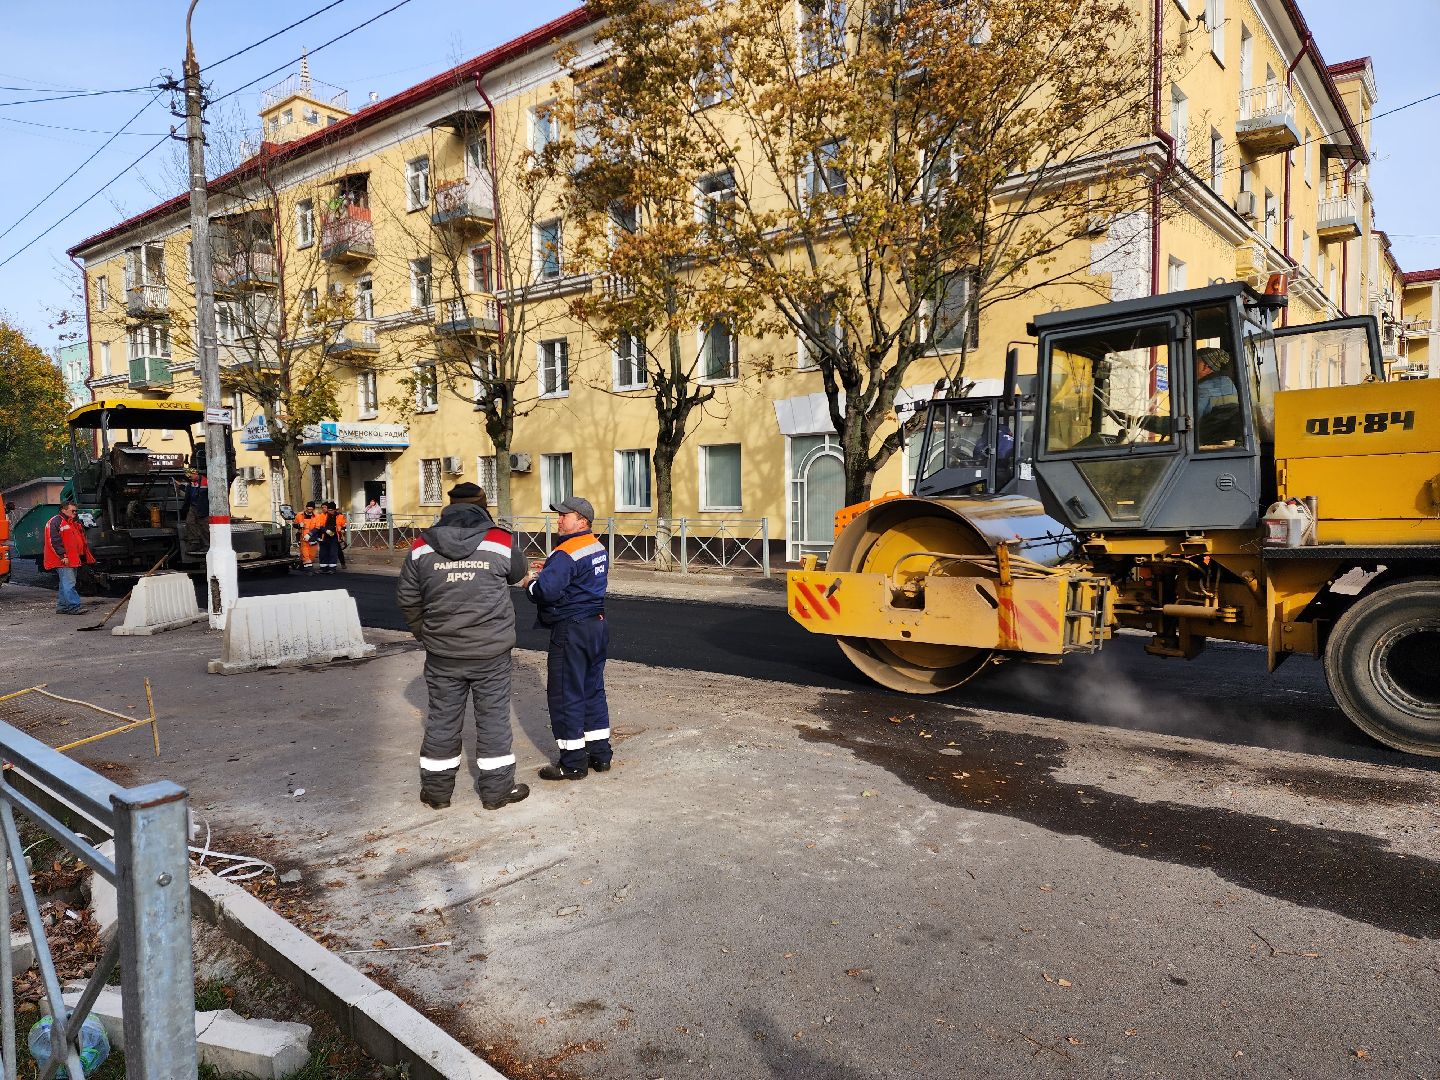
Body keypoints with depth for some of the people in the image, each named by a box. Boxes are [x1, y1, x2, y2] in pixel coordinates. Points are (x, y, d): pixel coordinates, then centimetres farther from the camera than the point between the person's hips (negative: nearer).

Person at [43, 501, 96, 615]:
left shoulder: (75, 523, 20)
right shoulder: (55, 522, -7)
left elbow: (82, 540, 28)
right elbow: (54, 541, -15)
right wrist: (63, 556, -19)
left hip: (74, 560, 9)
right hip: (63, 560, -9)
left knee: (65, 584, 13)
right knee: (69, 583, -13)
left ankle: (62, 606, 18)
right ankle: (74, 606, -17)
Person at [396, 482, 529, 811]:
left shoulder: (422, 546, -1)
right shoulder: (501, 542, -8)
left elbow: (407, 598, 6)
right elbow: (517, 574, 11)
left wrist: (424, 632, 19)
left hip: (442, 652, 2)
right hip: (491, 650, -2)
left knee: (442, 718, 14)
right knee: (493, 717, 10)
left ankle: (436, 790, 26)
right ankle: (496, 789, 18)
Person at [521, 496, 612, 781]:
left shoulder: (566, 554, -19)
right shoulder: (599, 548, 10)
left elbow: (546, 591, -28)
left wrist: (530, 582, -7)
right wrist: (549, 571, 10)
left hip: (571, 629, -9)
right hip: (597, 625, 9)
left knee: (565, 694, 1)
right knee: (593, 690, 16)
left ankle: (573, 763, 8)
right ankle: (600, 753, 24)